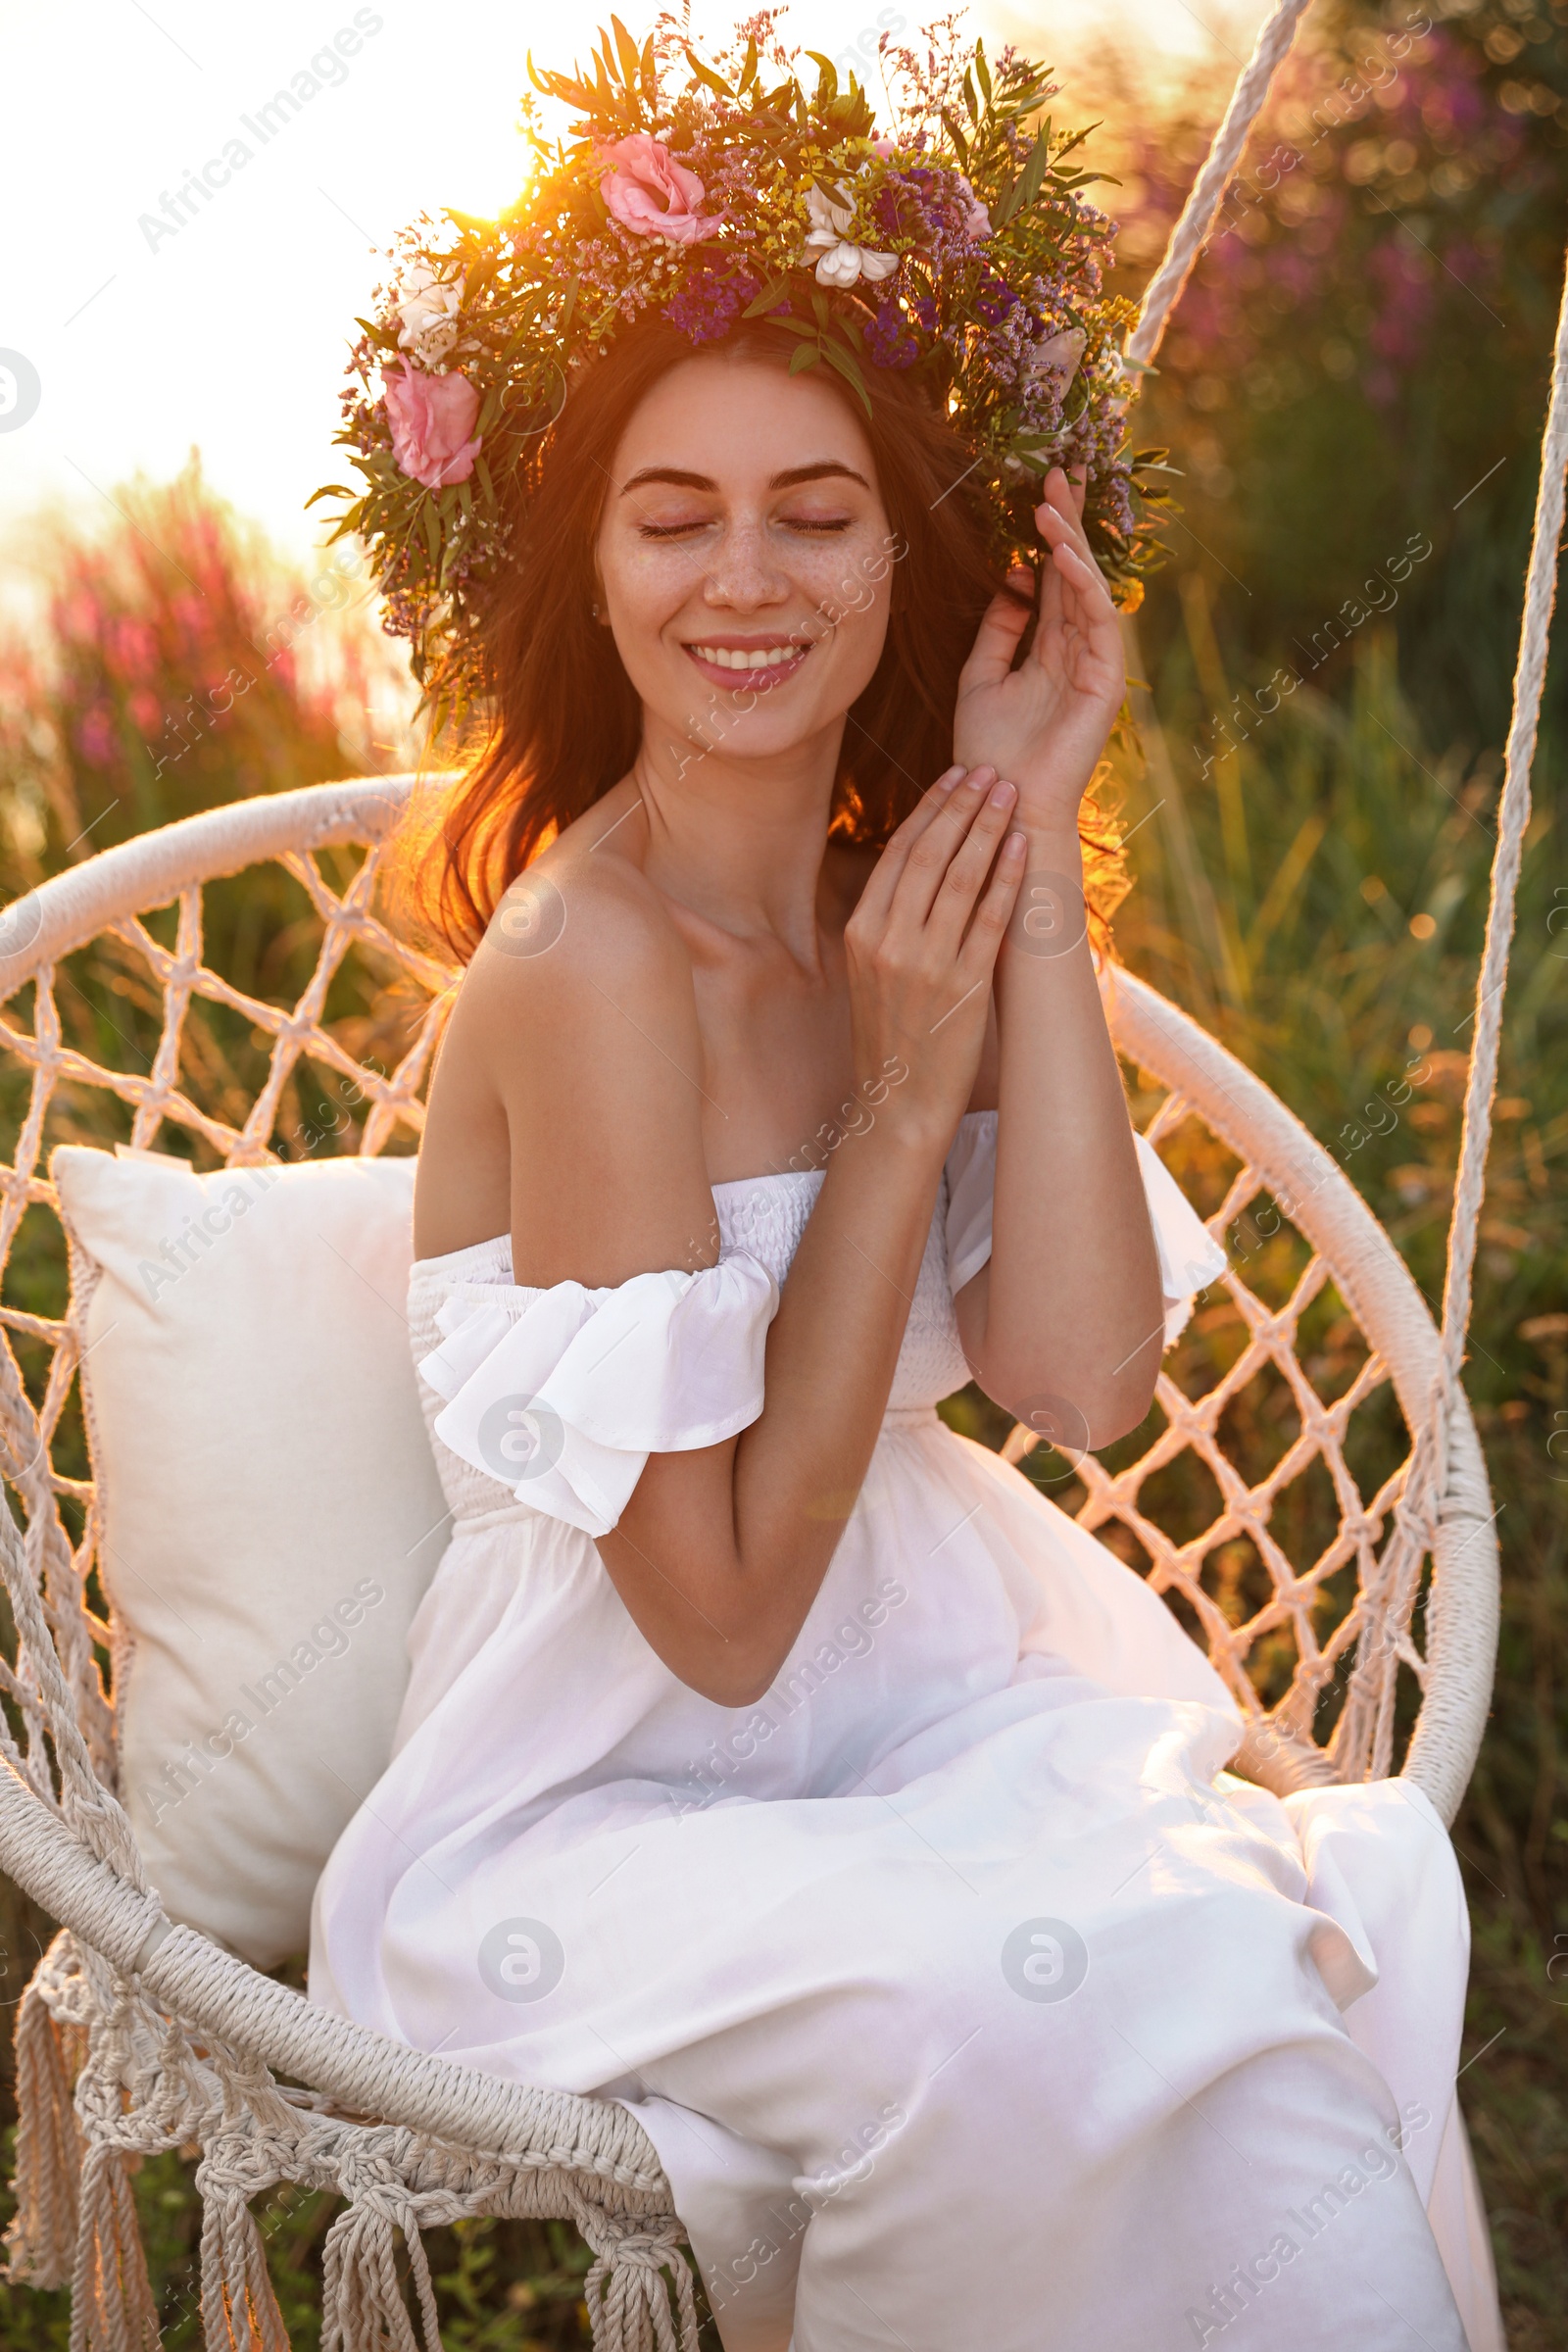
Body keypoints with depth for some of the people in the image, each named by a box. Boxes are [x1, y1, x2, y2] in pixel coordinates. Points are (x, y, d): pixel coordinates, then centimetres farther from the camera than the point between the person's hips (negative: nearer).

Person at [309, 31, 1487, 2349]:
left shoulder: (890, 910, 2)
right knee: (1035, 2002, -30)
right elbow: (721, 1609, -18)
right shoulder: (584, 963, -19)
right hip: (599, 1829, -5)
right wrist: (896, 1108, -18)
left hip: (917, 1716, 6)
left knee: (1337, 1916, -20)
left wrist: (1038, 853, -12)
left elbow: (1082, 1378, -13)